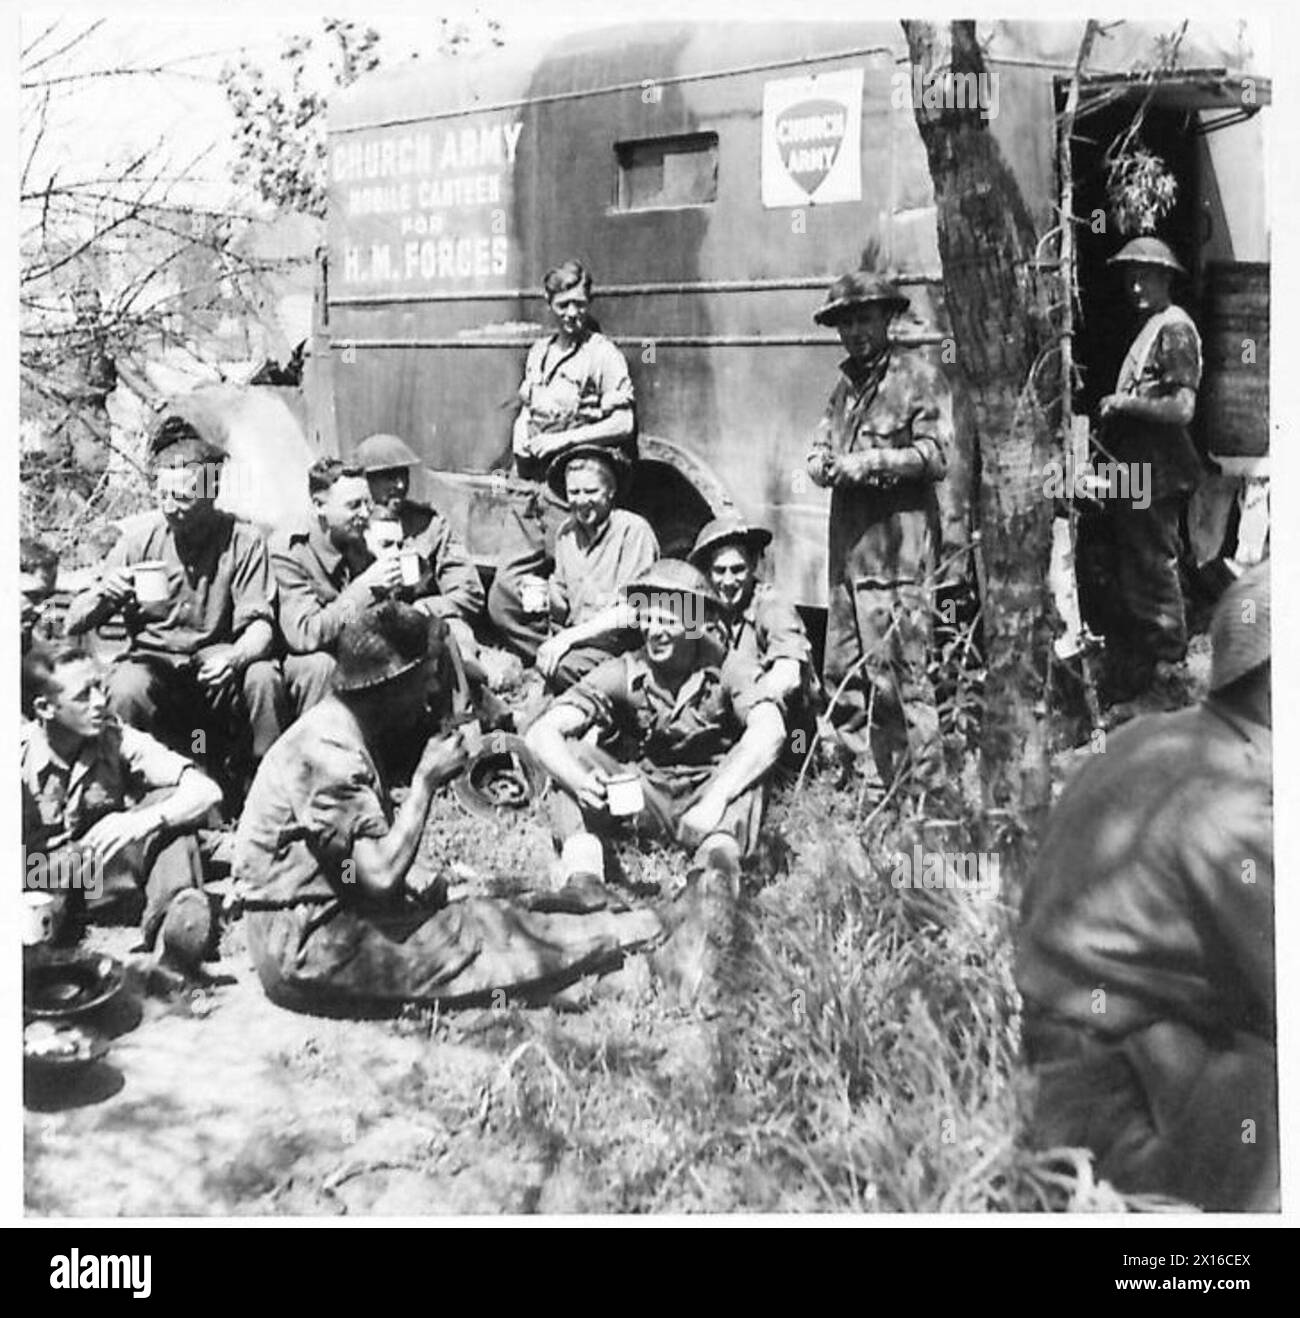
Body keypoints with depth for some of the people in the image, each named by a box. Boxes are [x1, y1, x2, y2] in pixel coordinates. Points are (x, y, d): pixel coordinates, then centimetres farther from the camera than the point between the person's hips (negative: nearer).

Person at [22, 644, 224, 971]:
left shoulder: (116, 740, -10)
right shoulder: (21, 756, -16)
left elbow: (206, 791, -19)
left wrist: (146, 821, -36)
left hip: (106, 865, 3)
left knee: (171, 799, -20)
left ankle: (173, 918, -31)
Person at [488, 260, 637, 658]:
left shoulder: (602, 355, -6)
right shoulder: (539, 353, 16)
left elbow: (622, 424, -13)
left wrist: (561, 440, -13)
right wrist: (520, 436, 5)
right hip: (534, 488, 7)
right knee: (502, 599, 3)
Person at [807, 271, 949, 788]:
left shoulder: (915, 378, -2)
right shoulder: (845, 385, 20)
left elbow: (936, 457, -9)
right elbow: (818, 453, 18)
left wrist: (870, 463, -13)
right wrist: (825, 464, -5)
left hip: (897, 546, -7)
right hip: (847, 548, 7)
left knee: (898, 674, -10)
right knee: (842, 675, 9)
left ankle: (923, 783, -3)